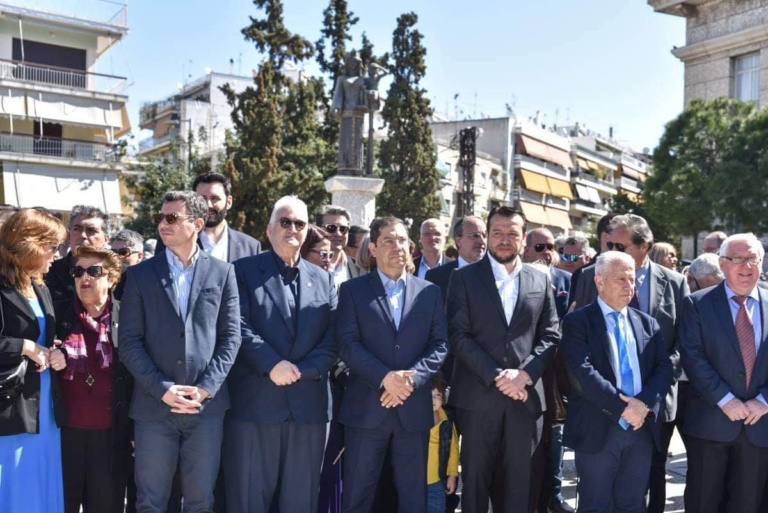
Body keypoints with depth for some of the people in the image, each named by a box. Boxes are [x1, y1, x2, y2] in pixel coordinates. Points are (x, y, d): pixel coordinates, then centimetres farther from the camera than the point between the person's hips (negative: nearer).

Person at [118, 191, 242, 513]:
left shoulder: (222, 273, 5)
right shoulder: (141, 274, 4)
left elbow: (231, 337, 1)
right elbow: (129, 341, -1)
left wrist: (205, 388, -9)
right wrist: (161, 389, -11)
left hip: (207, 405, 0)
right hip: (154, 405, 0)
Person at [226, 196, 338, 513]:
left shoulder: (323, 279, 14)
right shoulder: (244, 271, 4)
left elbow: (333, 338, 5)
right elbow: (240, 328, -7)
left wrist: (302, 370, -9)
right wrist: (272, 365, -17)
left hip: (308, 404, 3)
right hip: (255, 402, -3)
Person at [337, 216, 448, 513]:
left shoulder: (429, 292, 10)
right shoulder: (352, 290, 4)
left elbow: (440, 344, 3)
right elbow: (348, 343, -6)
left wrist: (412, 377, -13)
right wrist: (384, 377, -18)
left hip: (414, 408, 2)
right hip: (366, 407, -2)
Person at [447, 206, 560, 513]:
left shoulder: (541, 280, 10)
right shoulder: (464, 278, 1)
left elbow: (551, 336, 6)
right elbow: (459, 336, -7)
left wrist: (525, 374, -9)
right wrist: (496, 376, -14)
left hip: (525, 394, 2)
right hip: (478, 395, -2)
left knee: (519, 478, 11)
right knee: (476, 476, 8)